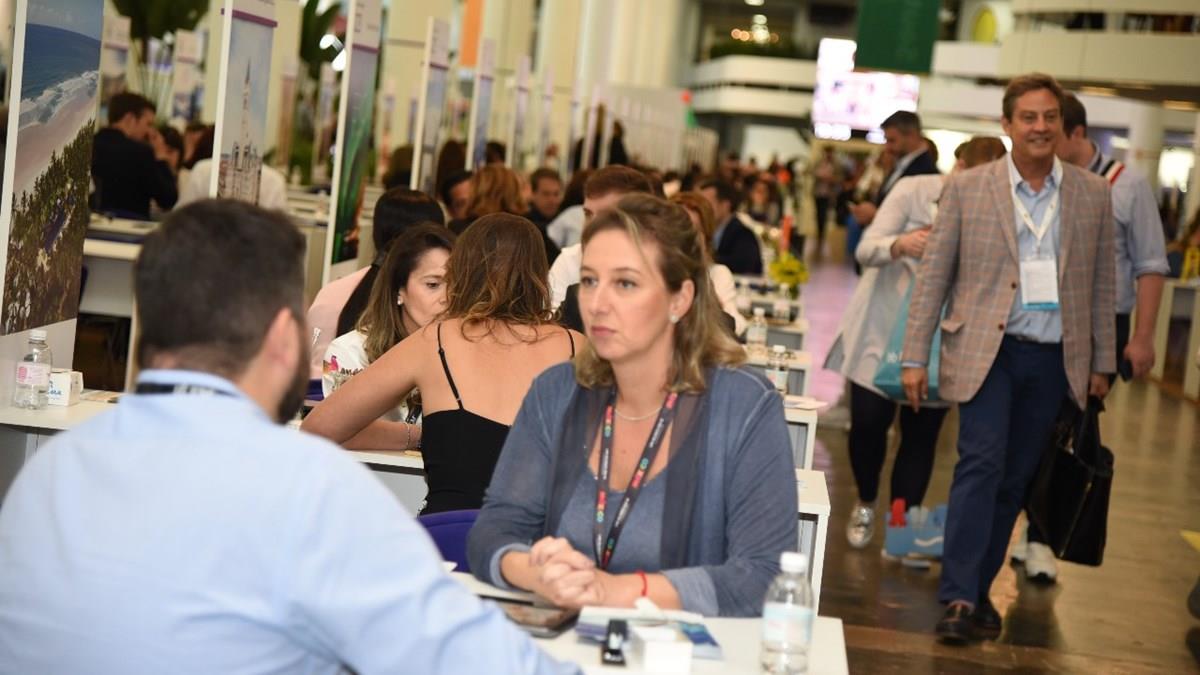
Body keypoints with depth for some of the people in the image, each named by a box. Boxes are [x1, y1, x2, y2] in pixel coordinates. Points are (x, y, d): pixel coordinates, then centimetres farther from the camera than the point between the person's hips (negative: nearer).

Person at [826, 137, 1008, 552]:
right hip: (884, 326, -1)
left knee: (922, 434, 0)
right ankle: (865, 504, 23)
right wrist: (899, 244, -38)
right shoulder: (914, 191, -11)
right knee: (868, 421, -3)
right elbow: (865, 249, -18)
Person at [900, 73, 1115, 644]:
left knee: (1014, 479, 9)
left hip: (1054, 359, 3)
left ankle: (979, 588, 21)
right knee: (981, 464, -14)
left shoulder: (1093, 194, 6)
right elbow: (933, 275, 0)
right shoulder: (967, 189, -1)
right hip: (988, 351, -3)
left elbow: (1102, 283, 10)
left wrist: (1102, 363, 10)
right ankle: (959, 597, -10)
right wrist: (914, 357, -3)